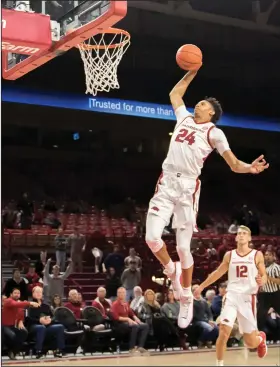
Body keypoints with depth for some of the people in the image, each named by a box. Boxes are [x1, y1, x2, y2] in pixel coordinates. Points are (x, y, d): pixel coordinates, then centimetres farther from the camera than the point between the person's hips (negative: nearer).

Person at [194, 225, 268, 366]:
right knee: (223, 333, -15)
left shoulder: (257, 255, 1)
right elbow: (218, 273, 19)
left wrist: (262, 281, -20)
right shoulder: (229, 255, 8)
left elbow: (264, 276, 4)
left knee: (250, 342, 4)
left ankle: (261, 338, 41)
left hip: (248, 298, -1)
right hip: (232, 296, 2)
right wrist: (201, 286, 19)